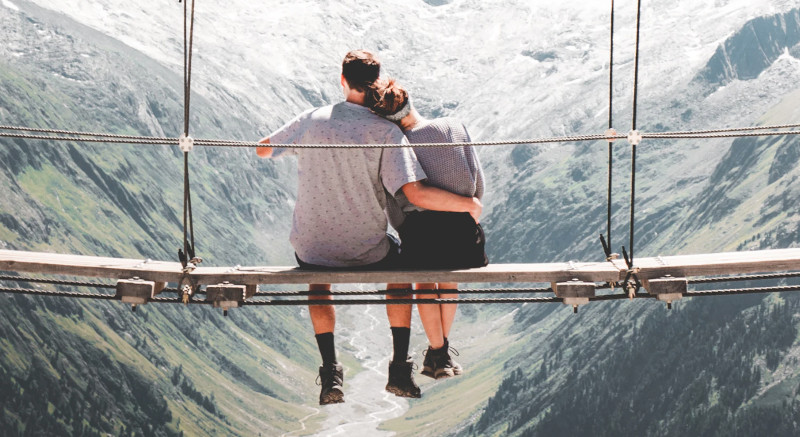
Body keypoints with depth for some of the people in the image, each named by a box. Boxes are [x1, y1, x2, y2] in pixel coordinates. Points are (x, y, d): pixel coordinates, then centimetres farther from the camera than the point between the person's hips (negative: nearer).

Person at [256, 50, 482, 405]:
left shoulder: (311, 120, -6)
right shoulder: (386, 132, -15)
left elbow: (262, 150, 10)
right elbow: (417, 194, -23)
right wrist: (468, 204, -9)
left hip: (312, 249, 2)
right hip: (367, 252, -2)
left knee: (318, 282, 37)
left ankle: (330, 373, 21)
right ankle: (400, 371, 24)